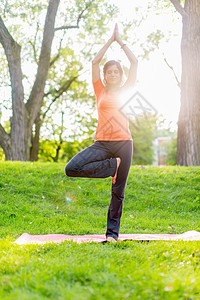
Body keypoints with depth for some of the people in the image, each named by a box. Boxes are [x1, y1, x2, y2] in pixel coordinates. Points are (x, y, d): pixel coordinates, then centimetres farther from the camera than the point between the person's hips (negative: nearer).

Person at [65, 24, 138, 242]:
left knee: (118, 191, 2)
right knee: (71, 169, -21)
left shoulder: (126, 90, 12)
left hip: (123, 143, 0)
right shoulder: (100, 90, 11)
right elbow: (95, 62, 6)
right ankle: (112, 166, -2)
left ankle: (112, 232, 14)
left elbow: (134, 62, 10)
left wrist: (120, 41, 14)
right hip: (102, 143, 0)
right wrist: (110, 40, 10)